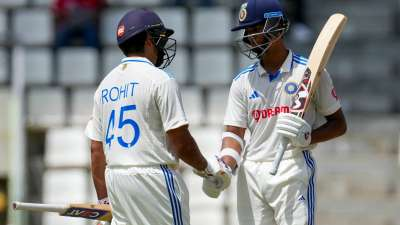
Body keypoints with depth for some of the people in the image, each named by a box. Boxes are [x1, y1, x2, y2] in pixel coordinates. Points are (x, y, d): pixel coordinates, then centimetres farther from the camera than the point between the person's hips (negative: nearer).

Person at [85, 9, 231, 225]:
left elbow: (96, 149, 13)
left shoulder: (105, 85, 13)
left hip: (114, 181, 7)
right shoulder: (159, 79, -9)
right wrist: (207, 168, 5)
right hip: (153, 179, -7)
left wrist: (103, 200, 16)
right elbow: (180, 141, -12)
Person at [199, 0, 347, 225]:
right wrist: (225, 167, -12)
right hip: (251, 173, 4)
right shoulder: (243, 80, 11)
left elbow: (339, 124, 5)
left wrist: (308, 137, -15)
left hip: (294, 170, -4)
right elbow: (234, 132, 7)